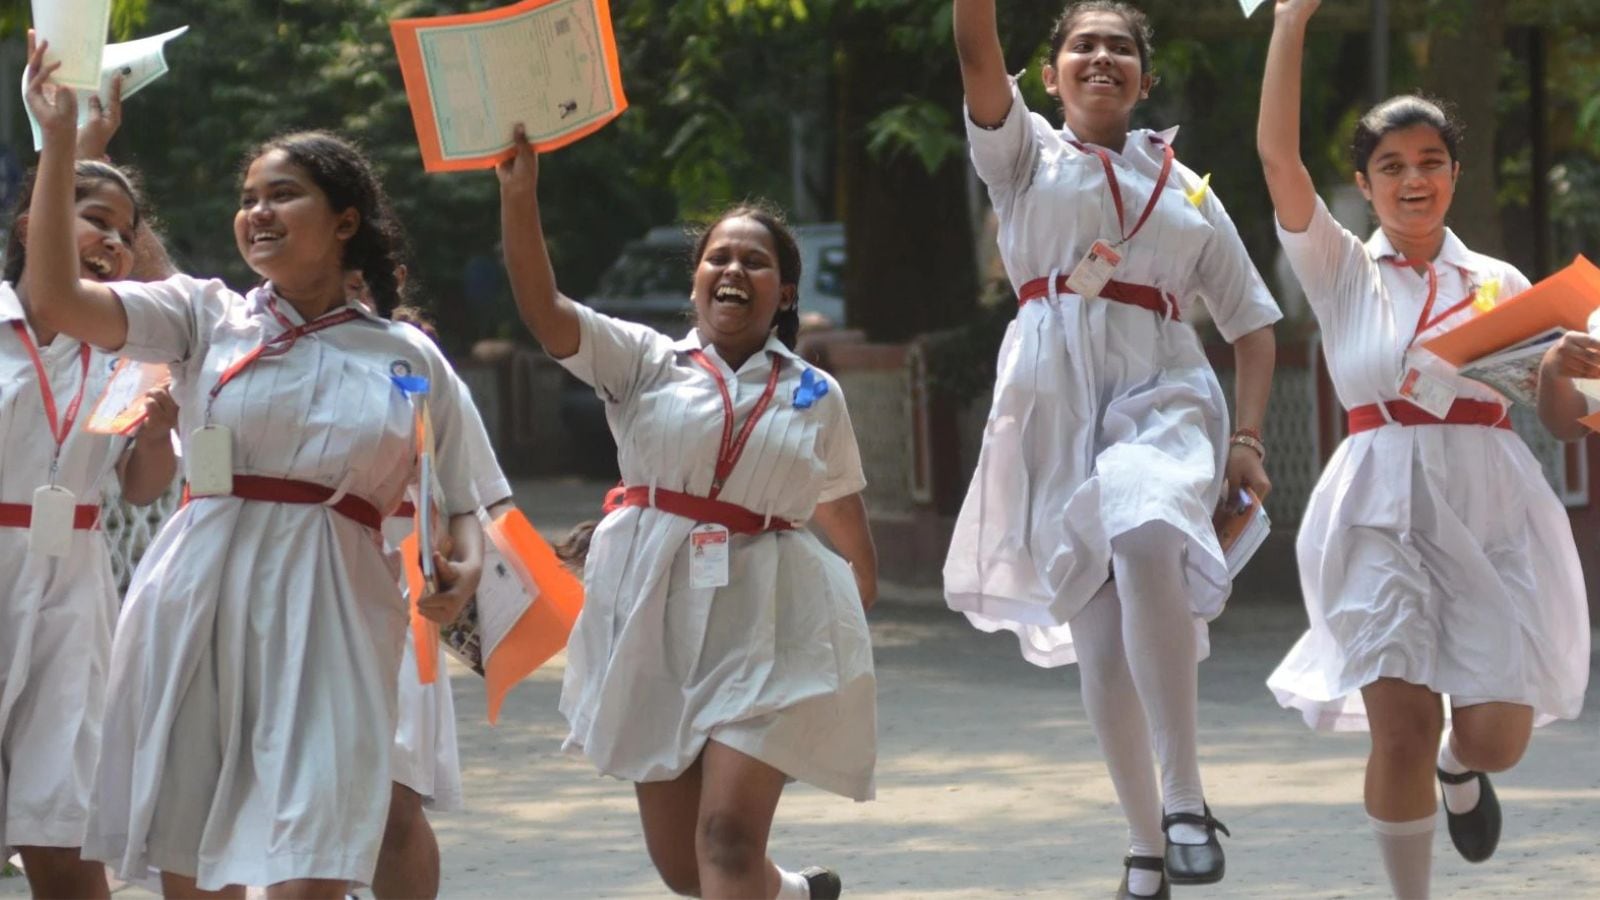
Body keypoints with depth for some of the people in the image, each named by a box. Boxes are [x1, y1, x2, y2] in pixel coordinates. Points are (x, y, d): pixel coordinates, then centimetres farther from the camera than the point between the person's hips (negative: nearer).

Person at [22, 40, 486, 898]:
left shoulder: (409, 359, 9)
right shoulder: (206, 318, 9)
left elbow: (454, 501, 14)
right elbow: (55, 297, -3)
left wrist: (465, 565, -9)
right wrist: (59, 142, -7)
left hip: (331, 617, -1)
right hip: (200, 602, 1)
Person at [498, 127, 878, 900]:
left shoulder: (815, 397, 6)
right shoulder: (647, 364, 3)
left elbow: (845, 519, 17)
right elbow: (544, 310, -11)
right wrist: (518, 195, -23)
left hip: (764, 629, -2)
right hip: (657, 620, 2)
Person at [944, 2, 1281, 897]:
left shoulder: (1186, 191, 15)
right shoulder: (1026, 155, 13)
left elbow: (1253, 321, 16)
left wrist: (1248, 439, 3)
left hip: (1160, 398, -1)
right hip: (1056, 406, 1)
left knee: (1146, 538, -33)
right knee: (1098, 637, -1)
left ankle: (1184, 798, -30)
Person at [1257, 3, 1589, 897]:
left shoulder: (1498, 282, 13)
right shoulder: (1342, 271, 8)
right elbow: (1279, 155, -5)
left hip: (1495, 509, 2)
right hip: (1385, 510, -1)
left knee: (1494, 738, -5)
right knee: (1402, 730, -12)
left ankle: (1459, 769, 33)